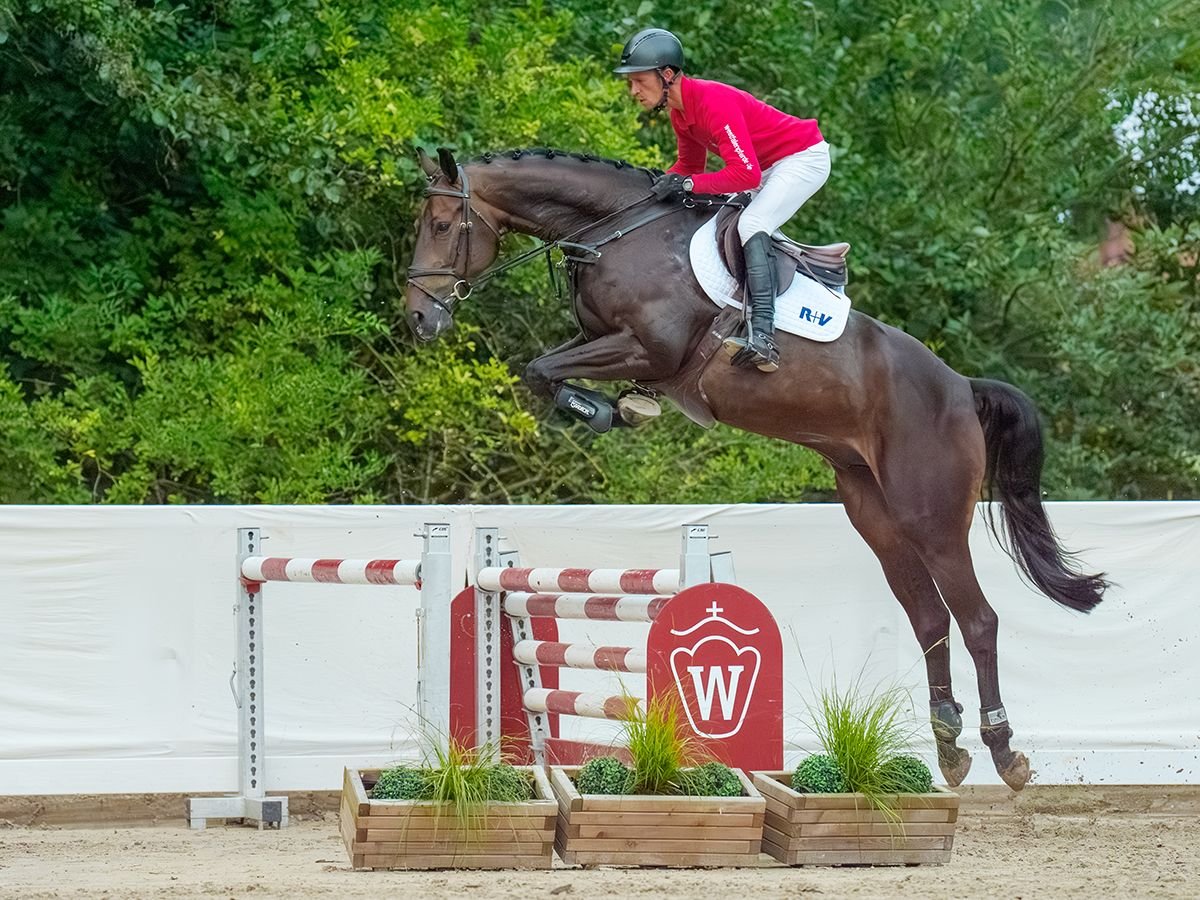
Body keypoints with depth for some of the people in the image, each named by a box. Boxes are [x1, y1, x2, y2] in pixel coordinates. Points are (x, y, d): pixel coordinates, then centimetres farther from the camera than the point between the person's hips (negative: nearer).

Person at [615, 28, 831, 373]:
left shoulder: (712, 102, -29)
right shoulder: (679, 109, 0)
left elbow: (746, 175, -33)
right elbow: (690, 165, 12)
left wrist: (687, 184, -34)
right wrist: (660, 182, -7)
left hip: (804, 158, -11)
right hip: (769, 166, 11)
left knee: (750, 225, -25)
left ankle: (763, 338, -35)